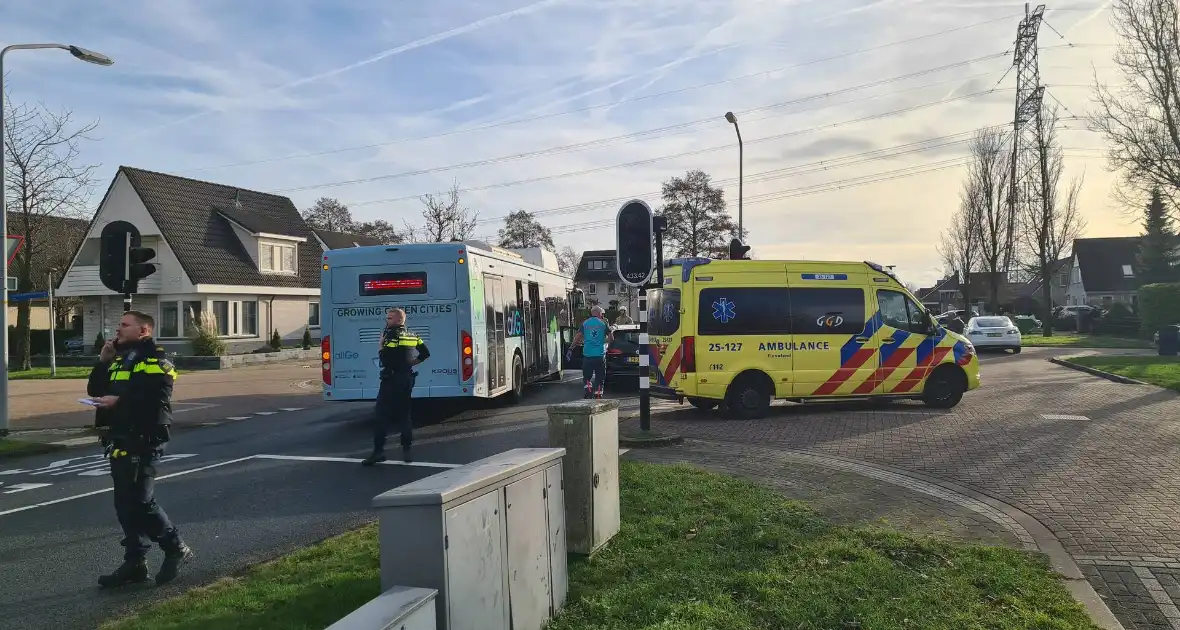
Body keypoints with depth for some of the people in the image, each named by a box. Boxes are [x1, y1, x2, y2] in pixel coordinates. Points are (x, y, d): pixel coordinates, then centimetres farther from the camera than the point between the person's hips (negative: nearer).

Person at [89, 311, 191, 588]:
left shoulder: (155, 360, -11)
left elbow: (157, 399, -23)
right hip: (119, 440, 9)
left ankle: (176, 549, 7)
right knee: (125, 504, 10)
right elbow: (95, 390, 14)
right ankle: (135, 563, 17)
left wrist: (119, 401, -25)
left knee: (140, 501, -9)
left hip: (142, 440, -9)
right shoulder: (120, 359, 18)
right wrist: (103, 361, 3)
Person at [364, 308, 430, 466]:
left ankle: (378, 450, -8)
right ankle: (406, 449, 11)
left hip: (391, 378, -8)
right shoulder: (412, 336, 13)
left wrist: (381, 344, 0)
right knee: (403, 414, 13)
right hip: (407, 378, 8)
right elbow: (425, 353, 15)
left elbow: (384, 357, -16)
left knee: (382, 415, -5)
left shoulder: (392, 334, -11)